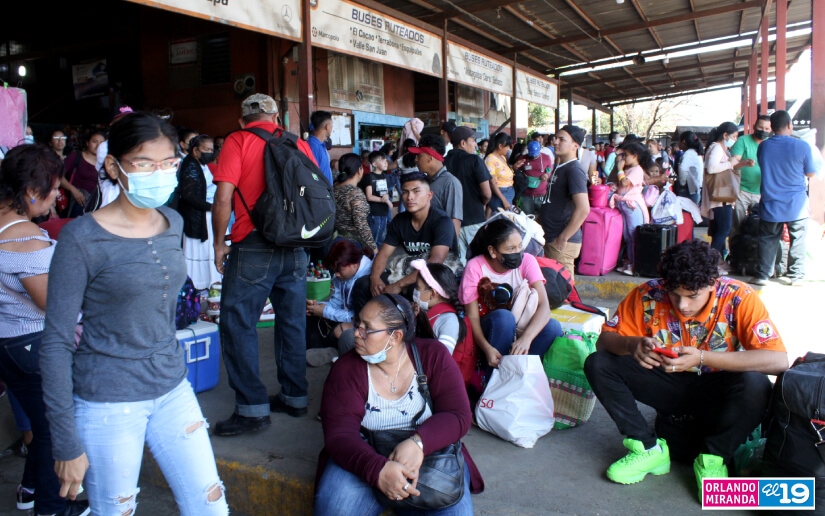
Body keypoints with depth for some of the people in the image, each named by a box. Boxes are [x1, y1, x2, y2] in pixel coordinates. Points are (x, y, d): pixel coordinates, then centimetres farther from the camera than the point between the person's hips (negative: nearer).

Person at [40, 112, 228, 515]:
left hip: (173, 390, 5)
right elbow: (56, 343, -12)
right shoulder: (82, 237, -14)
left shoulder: (173, 224, 3)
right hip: (107, 402, -5)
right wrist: (66, 444, -11)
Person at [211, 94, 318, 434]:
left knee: (238, 323, 3)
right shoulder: (299, 144, 10)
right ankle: (295, 397, 23)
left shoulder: (238, 141, -2)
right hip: (295, 246, 5)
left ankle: (252, 408, 2)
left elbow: (223, 197, -10)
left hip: (254, 244, -5)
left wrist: (219, 243, 0)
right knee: (292, 322, 14)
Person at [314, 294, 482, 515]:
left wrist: (418, 442, -30)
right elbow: (340, 435, -15)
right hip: (366, 457, 0)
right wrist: (379, 470, -34)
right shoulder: (346, 370, -5)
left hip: (431, 454, 0)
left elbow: (459, 416, -10)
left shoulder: (434, 356, -3)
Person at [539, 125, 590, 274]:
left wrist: (563, 238, -22)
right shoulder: (559, 168, 14)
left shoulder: (574, 170, -16)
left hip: (562, 243, -9)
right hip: (550, 238, 9)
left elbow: (583, 209, -26)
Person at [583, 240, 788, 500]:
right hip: (669, 387, 2)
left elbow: (779, 360, -29)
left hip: (716, 394, -2)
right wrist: (633, 345, -36)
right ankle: (650, 449, -6)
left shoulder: (738, 298, -21)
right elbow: (604, 340, -12)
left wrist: (702, 357, -37)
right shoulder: (648, 294, -16)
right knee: (598, 364, -17)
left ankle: (713, 459, -9)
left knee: (755, 384, -34)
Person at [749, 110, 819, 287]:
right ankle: (795, 275, 16)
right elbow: (811, 173, 2)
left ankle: (762, 276, 9)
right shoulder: (802, 146, -10)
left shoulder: (763, 146, -2)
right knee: (798, 240, 10)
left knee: (768, 240, 9)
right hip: (797, 205, -2)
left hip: (770, 204, 2)